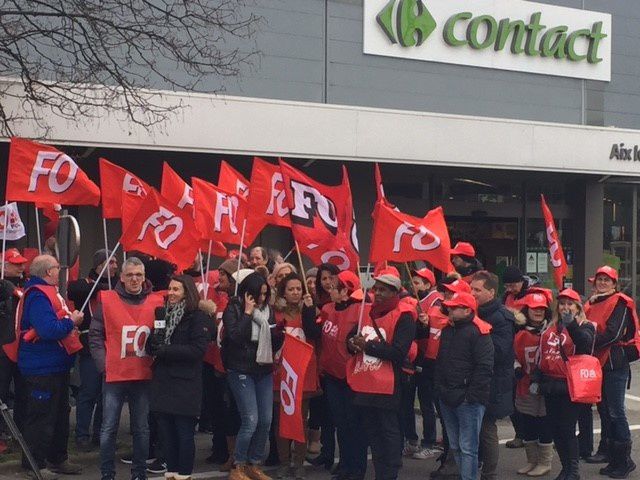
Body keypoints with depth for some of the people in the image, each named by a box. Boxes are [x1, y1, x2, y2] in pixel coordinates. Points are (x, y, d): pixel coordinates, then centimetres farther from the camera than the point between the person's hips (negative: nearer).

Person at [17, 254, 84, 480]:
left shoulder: (47, 292, 14)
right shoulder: (38, 296, -20)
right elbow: (48, 330, -30)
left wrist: (70, 325, 6)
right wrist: (71, 321, -17)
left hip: (55, 368, 11)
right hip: (41, 370, -11)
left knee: (60, 415, 18)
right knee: (40, 418, -3)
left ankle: (57, 459, 29)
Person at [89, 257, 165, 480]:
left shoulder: (156, 302, 3)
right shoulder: (107, 300, -2)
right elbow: (95, 336, 0)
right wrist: (103, 364, -8)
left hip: (144, 376, 2)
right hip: (114, 375, -2)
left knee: (142, 428, 10)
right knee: (109, 428, 2)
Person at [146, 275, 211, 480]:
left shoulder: (198, 318, -6)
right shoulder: (164, 314, 15)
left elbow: (197, 349, -16)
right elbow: (154, 343, 19)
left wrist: (164, 351, -16)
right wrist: (152, 346, -6)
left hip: (185, 384, -6)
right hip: (162, 382, 6)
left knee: (184, 432, 1)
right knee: (166, 431, 9)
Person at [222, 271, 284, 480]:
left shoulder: (268, 310, 7)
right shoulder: (233, 310, -6)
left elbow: (275, 344, 12)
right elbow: (236, 336, -20)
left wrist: (279, 334, -9)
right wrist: (248, 312, -16)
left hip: (264, 371, 5)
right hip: (241, 371, -5)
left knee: (265, 421, 3)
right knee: (251, 420, -10)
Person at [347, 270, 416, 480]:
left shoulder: (404, 316, -11)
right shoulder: (369, 311, 14)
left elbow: (399, 352, -20)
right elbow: (353, 336, 21)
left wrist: (368, 345, -19)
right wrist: (353, 343, -3)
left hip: (387, 386, -8)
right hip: (365, 384, 8)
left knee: (389, 432, -1)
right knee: (371, 431, 14)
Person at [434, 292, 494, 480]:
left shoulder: (479, 332, -11)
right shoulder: (447, 331, 15)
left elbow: (484, 367, -17)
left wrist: (472, 395, -18)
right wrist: (439, 389, 15)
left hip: (468, 400, -8)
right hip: (447, 399, 8)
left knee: (468, 448, -7)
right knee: (455, 446, 14)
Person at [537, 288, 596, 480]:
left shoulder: (585, 326, -4)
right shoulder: (551, 327, 13)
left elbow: (585, 341, -28)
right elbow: (542, 355, 20)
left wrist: (571, 324, -43)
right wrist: (537, 378, 15)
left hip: (570, 387, -6)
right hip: (551, 386, 6)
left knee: (567, 430, -5)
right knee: (556, 430, 11)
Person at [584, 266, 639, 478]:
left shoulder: (620, 303, -7)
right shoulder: (592, 304, 15)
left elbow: (613, 334, -18)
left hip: (615, 363, -8)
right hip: (597, 363, 8)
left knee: (615, 412, -7)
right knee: (604, 411, 11)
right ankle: (614, 460, 19)